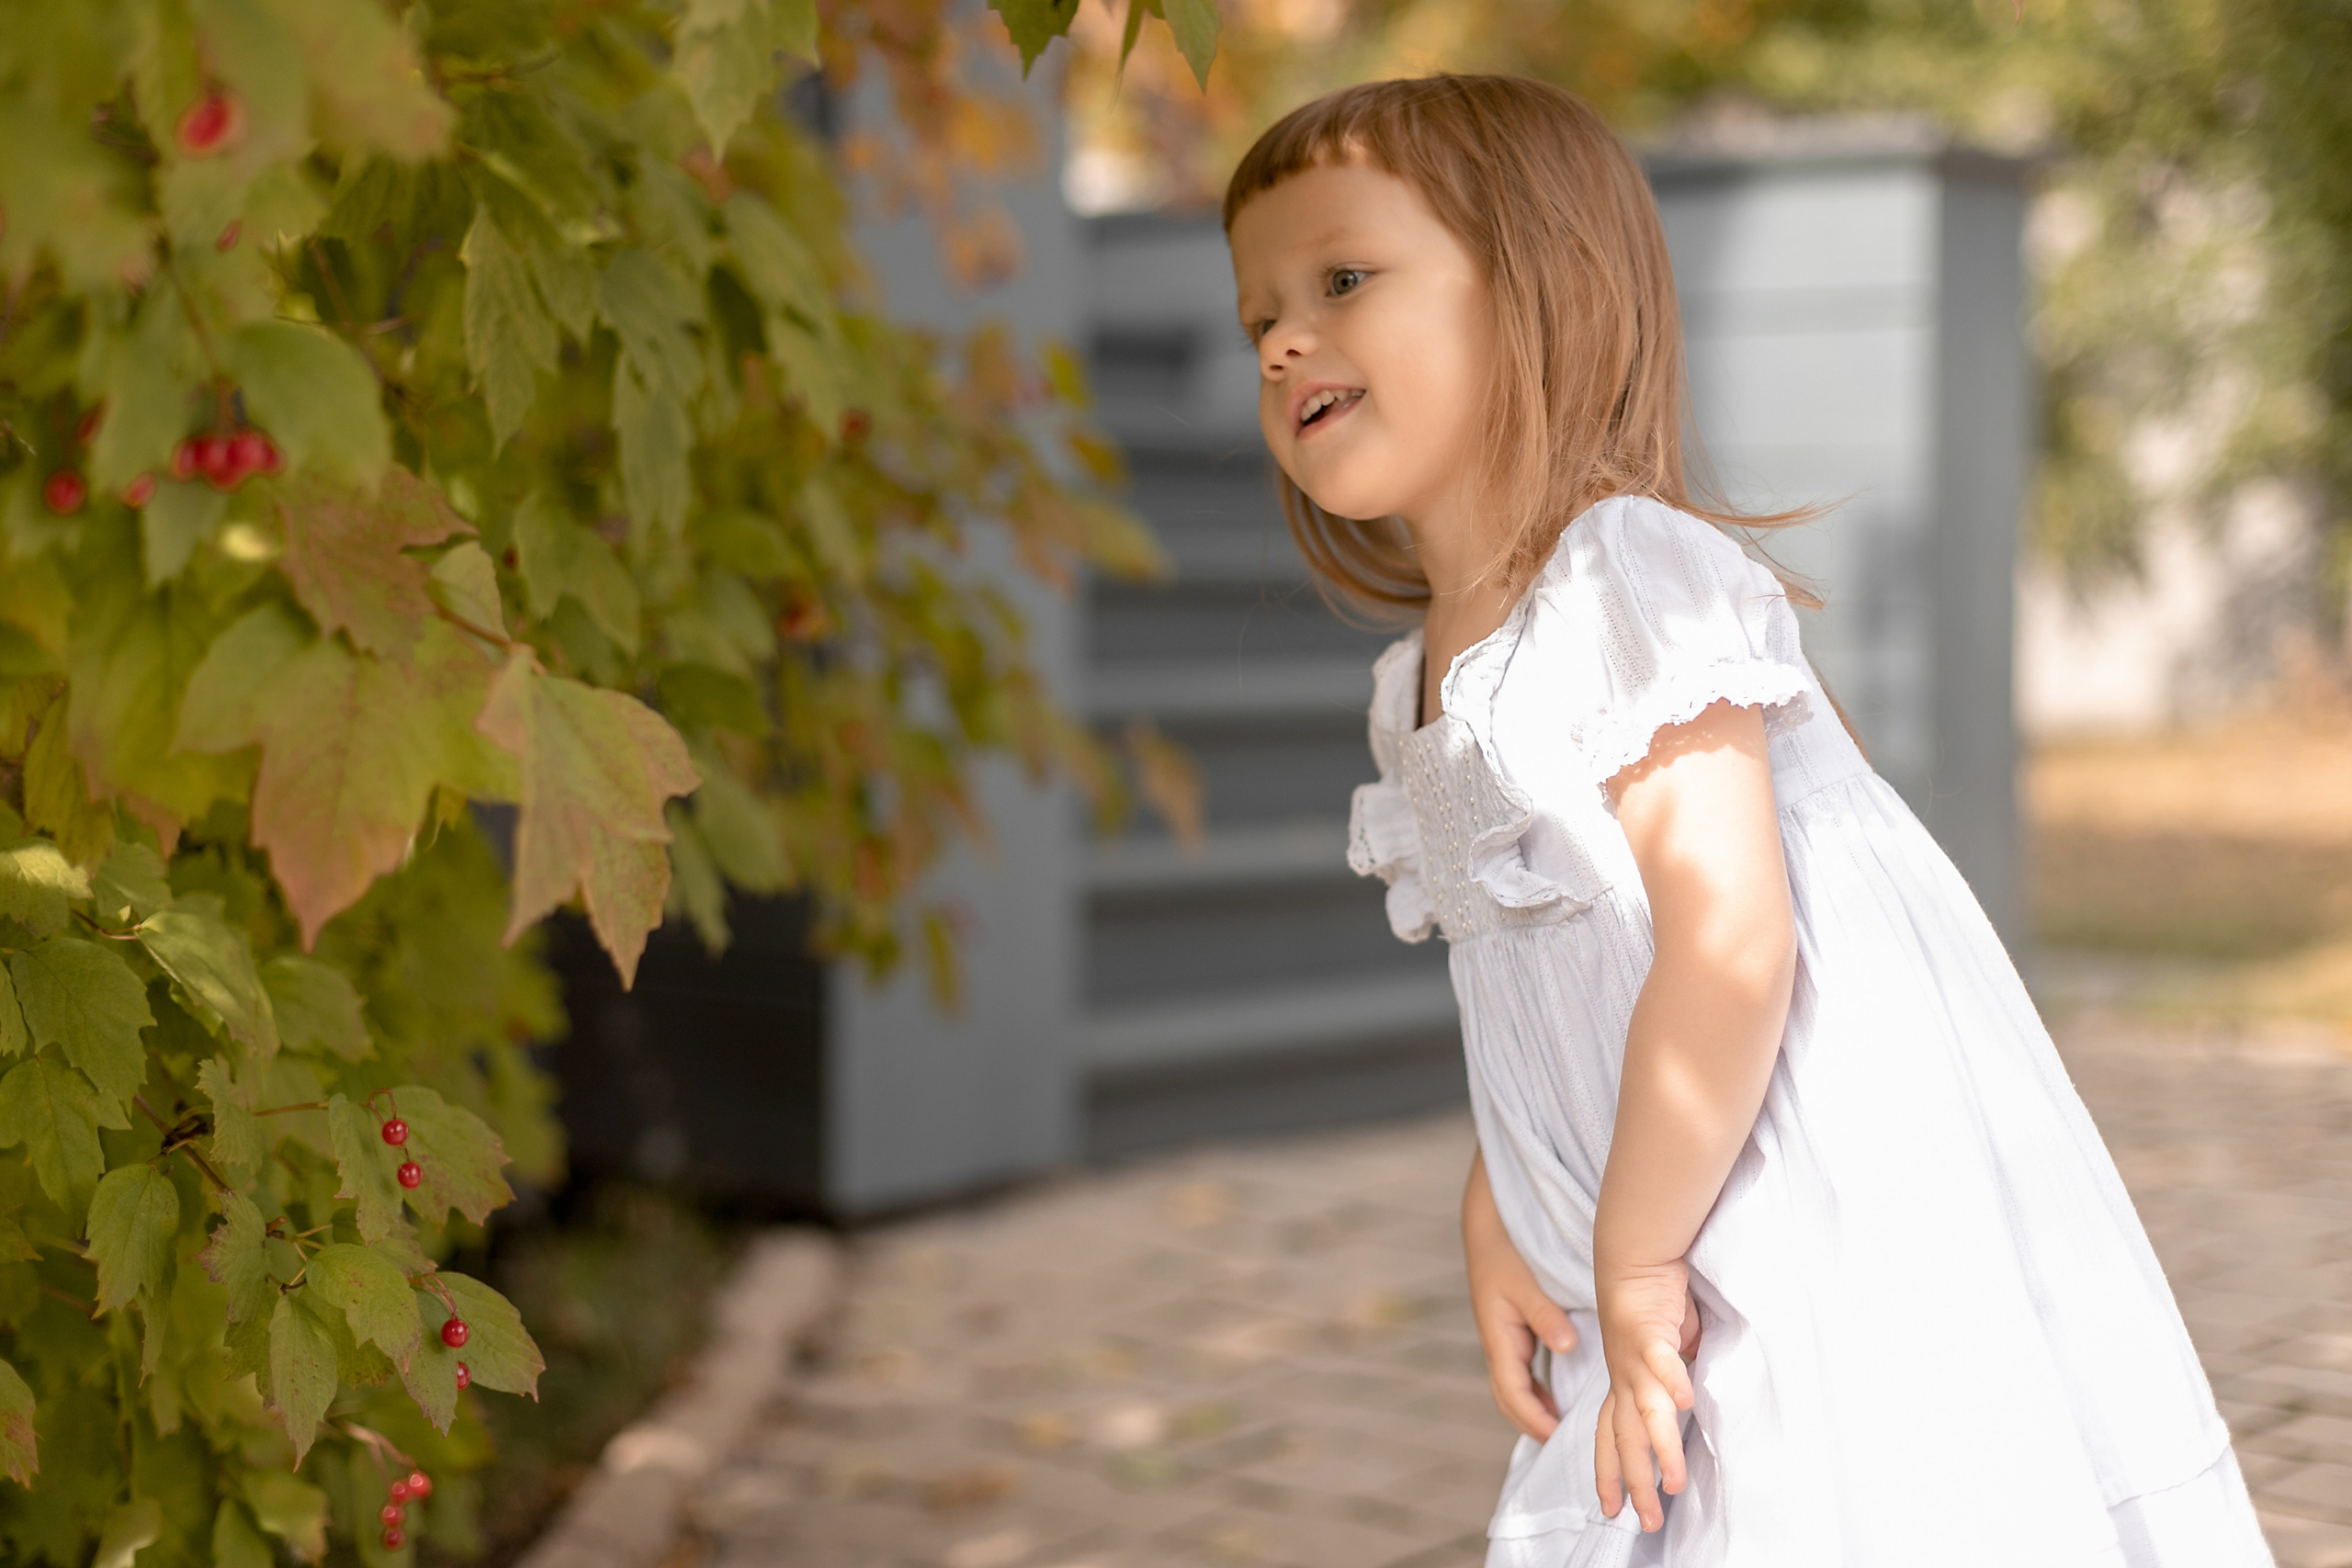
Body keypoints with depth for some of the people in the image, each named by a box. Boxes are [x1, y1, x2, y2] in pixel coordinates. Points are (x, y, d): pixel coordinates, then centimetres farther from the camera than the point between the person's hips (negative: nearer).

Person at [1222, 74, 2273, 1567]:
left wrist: (1634, 1255, -18)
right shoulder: (1430, 680, 10)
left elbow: (1731, 953, -24)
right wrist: (1494, 1215, 6)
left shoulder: (1627, 583, -18)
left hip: (1853, 1264, -9)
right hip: (1677, 1295, 9)